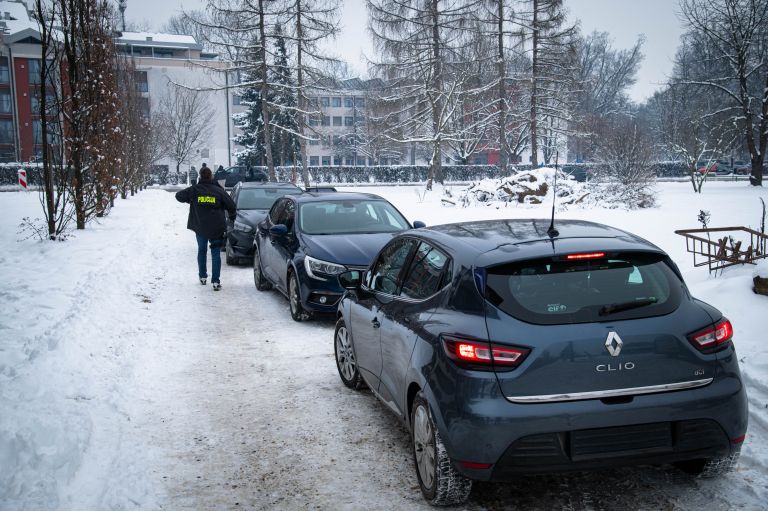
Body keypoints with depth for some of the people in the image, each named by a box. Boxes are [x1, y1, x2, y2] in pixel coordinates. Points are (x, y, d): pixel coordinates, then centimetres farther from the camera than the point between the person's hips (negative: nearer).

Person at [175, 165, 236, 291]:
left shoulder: (194, 190, -5)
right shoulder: (219, 191, -6)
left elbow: (179, 196, 5)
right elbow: (231, 206, -2)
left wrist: (191, 200, 21)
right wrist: (232, 215, 20)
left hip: (200, 227, 1)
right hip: (217, 228, -1)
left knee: (201, 250, 21)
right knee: (216, 253, 1)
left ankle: (202, 276, 26)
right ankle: (216, 281, -7)